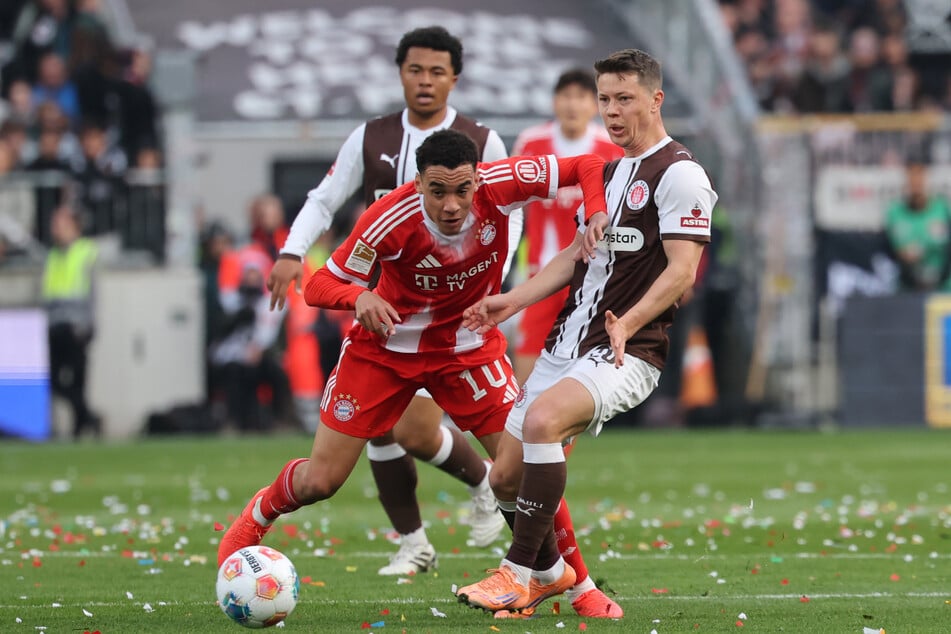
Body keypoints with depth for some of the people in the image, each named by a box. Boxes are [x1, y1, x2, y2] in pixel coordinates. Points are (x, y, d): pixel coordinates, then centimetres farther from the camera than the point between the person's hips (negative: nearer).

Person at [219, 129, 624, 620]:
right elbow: (319, 285, -23)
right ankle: (258, 515, 36)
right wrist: (359, 296, -44)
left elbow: (588, 167, -14)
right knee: (320, 481, 1)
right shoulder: (388, 220, -31)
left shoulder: (499, 185, -25)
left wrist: (597, 219, -32)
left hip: (469, 347, 2)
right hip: (386, 345, -2)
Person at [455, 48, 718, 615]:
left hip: (626, 354, -9)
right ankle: (553, 571, 31)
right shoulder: (611, 169, 18)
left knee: (542, 419, -33)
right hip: (566, 344, 9)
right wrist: (513, 301, 16)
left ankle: (520, 576, -25)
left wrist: (627, 324, -28)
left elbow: (681, 271, -16)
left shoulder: (679, 174, -9)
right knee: (506, 476, 5)